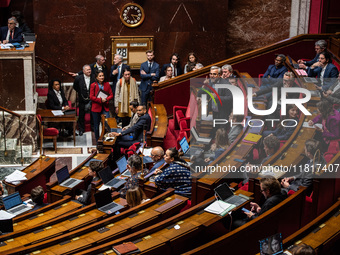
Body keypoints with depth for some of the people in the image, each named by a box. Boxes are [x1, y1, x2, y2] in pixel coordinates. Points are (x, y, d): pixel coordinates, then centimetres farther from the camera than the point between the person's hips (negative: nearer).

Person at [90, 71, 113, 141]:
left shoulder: (107, 84, 8)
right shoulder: (93, 85, -1)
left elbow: (111, 95, 7)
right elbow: (91, 97, -6)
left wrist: (106, 99, -12)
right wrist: (100, 99, -16)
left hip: (105, 107, 2)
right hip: (96, 108, -2)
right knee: (96, 125, 6)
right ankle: (97, 140, 18)